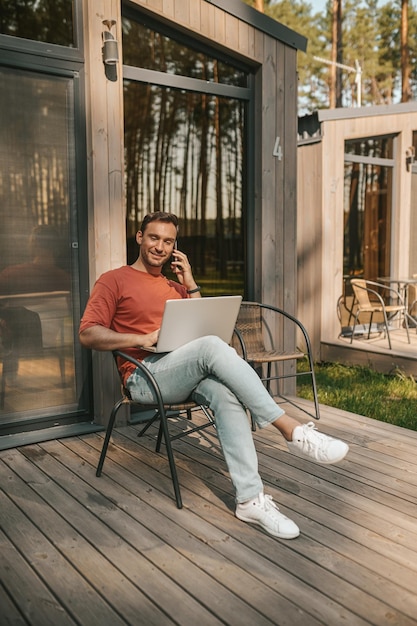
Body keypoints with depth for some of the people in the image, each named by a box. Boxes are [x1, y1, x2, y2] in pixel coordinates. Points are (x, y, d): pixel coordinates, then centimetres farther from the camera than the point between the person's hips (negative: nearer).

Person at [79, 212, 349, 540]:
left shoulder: (175, 285, 25)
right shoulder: (114, 281, 7)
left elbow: (200, 326, 18)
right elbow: (88, 334, -4)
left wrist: (190, 284, 10)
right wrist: (142, 340, -17)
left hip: (187, 374, 5)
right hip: (146, 376, -5)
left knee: (226, 394, -31)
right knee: (211, 345, -33)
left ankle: (250, 499, -32)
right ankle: (292, 429, -33)